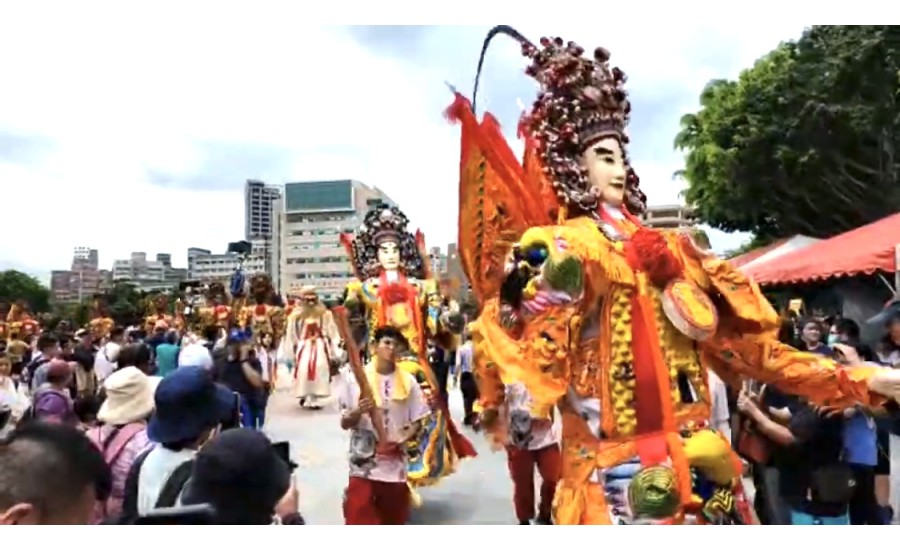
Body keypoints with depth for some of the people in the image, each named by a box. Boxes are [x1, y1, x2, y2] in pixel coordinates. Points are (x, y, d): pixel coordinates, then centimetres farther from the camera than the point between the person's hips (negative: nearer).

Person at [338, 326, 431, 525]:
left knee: (393, 521, 16)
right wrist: (358, 412, -21)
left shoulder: (408, 381, 0)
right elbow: (344, 423, -1)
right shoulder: (356, 379, -4)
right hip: (363, 464, -2)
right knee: (358, 519, -4)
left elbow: (417, 422, 4)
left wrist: (401, 440, -14)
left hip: (396, 464, 2)